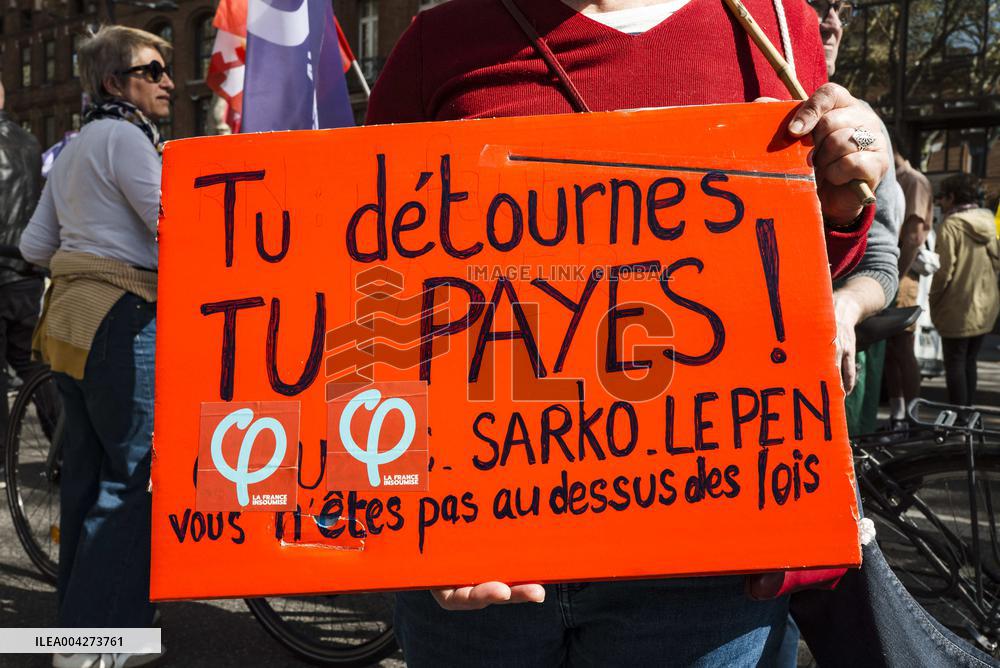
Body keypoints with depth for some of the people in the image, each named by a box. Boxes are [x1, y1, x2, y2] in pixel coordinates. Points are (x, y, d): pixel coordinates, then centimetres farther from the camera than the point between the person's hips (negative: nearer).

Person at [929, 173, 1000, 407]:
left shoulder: (951, 225, -14)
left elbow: (944, 269, -16)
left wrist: (934, 300, -5)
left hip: (957, 308, -7)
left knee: (955, 363, 0)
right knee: (970, 361, 15)